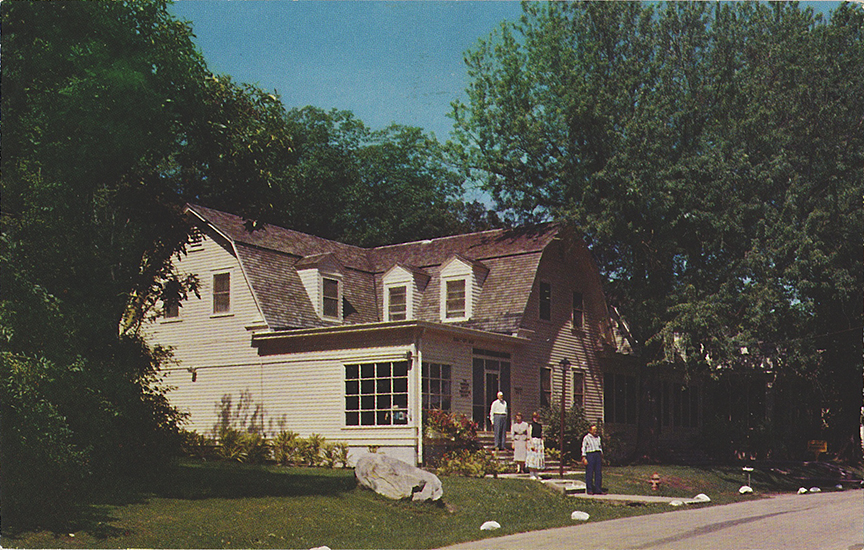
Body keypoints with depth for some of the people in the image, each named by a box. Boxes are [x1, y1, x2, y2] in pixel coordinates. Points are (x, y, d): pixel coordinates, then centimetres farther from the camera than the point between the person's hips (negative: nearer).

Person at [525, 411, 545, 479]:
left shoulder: (540, 425, 15)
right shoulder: (531, 425, -5)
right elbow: (530, 435, -10)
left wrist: (543, 445, 14)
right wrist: (532, 444, -17)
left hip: (539, 442, 7)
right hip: (533, 441, -7)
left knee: (539, 458, 6)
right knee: (532, 457, -7)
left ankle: (536, 474, 11)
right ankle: (532, 475, -4)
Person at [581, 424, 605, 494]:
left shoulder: (598, 437, 18)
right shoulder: (586, 438, 1)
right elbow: (583, 448, -2)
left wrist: (602, 456, 18)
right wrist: (584, 458, -10)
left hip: (598, 455, 6)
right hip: (590, 454, -5)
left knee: (598, 473, 3)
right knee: (589, 473, -4)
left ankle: (598, 489, 8)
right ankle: (589, 490, 1)